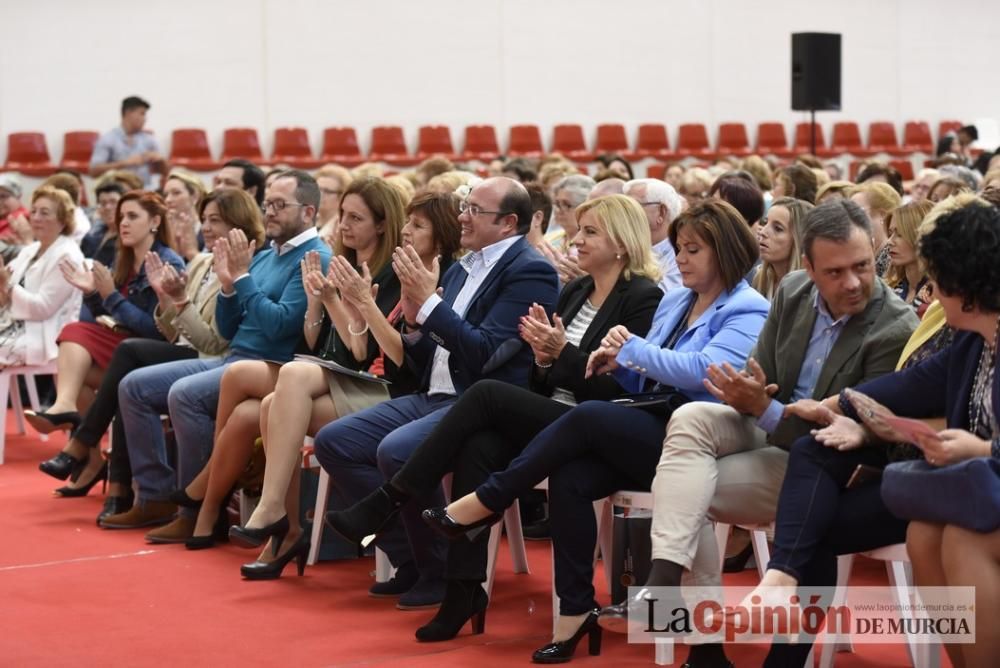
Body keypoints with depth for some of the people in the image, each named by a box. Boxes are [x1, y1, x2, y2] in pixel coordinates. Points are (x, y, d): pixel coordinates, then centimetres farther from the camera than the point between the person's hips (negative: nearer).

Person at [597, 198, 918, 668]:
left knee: (679, 487, -20)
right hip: (769, 427, 6)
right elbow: (759, 378, 4)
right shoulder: (792, 292, -2)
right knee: (691, 418, -25)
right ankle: (664, 583, -32)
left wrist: (764, 410, -27)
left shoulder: (896, 330, -21)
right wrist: (746, 395, -22)